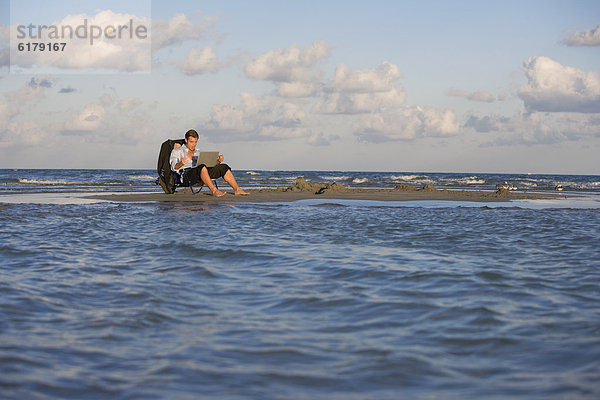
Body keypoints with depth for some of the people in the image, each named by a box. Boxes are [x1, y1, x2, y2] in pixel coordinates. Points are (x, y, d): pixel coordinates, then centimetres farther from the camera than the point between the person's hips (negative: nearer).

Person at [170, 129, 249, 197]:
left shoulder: (198, 152, 29)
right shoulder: (177, 151, 12)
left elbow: (210, 165, 23)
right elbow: (174, 168, -5)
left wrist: (218, 161, 1)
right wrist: (181, 164, -28)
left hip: (202, 173, 6)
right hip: (186, 174, -6)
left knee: (224, 167, -11)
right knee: (202, 167, -38)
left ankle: (237, 190, -17)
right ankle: (214, 190, -49)